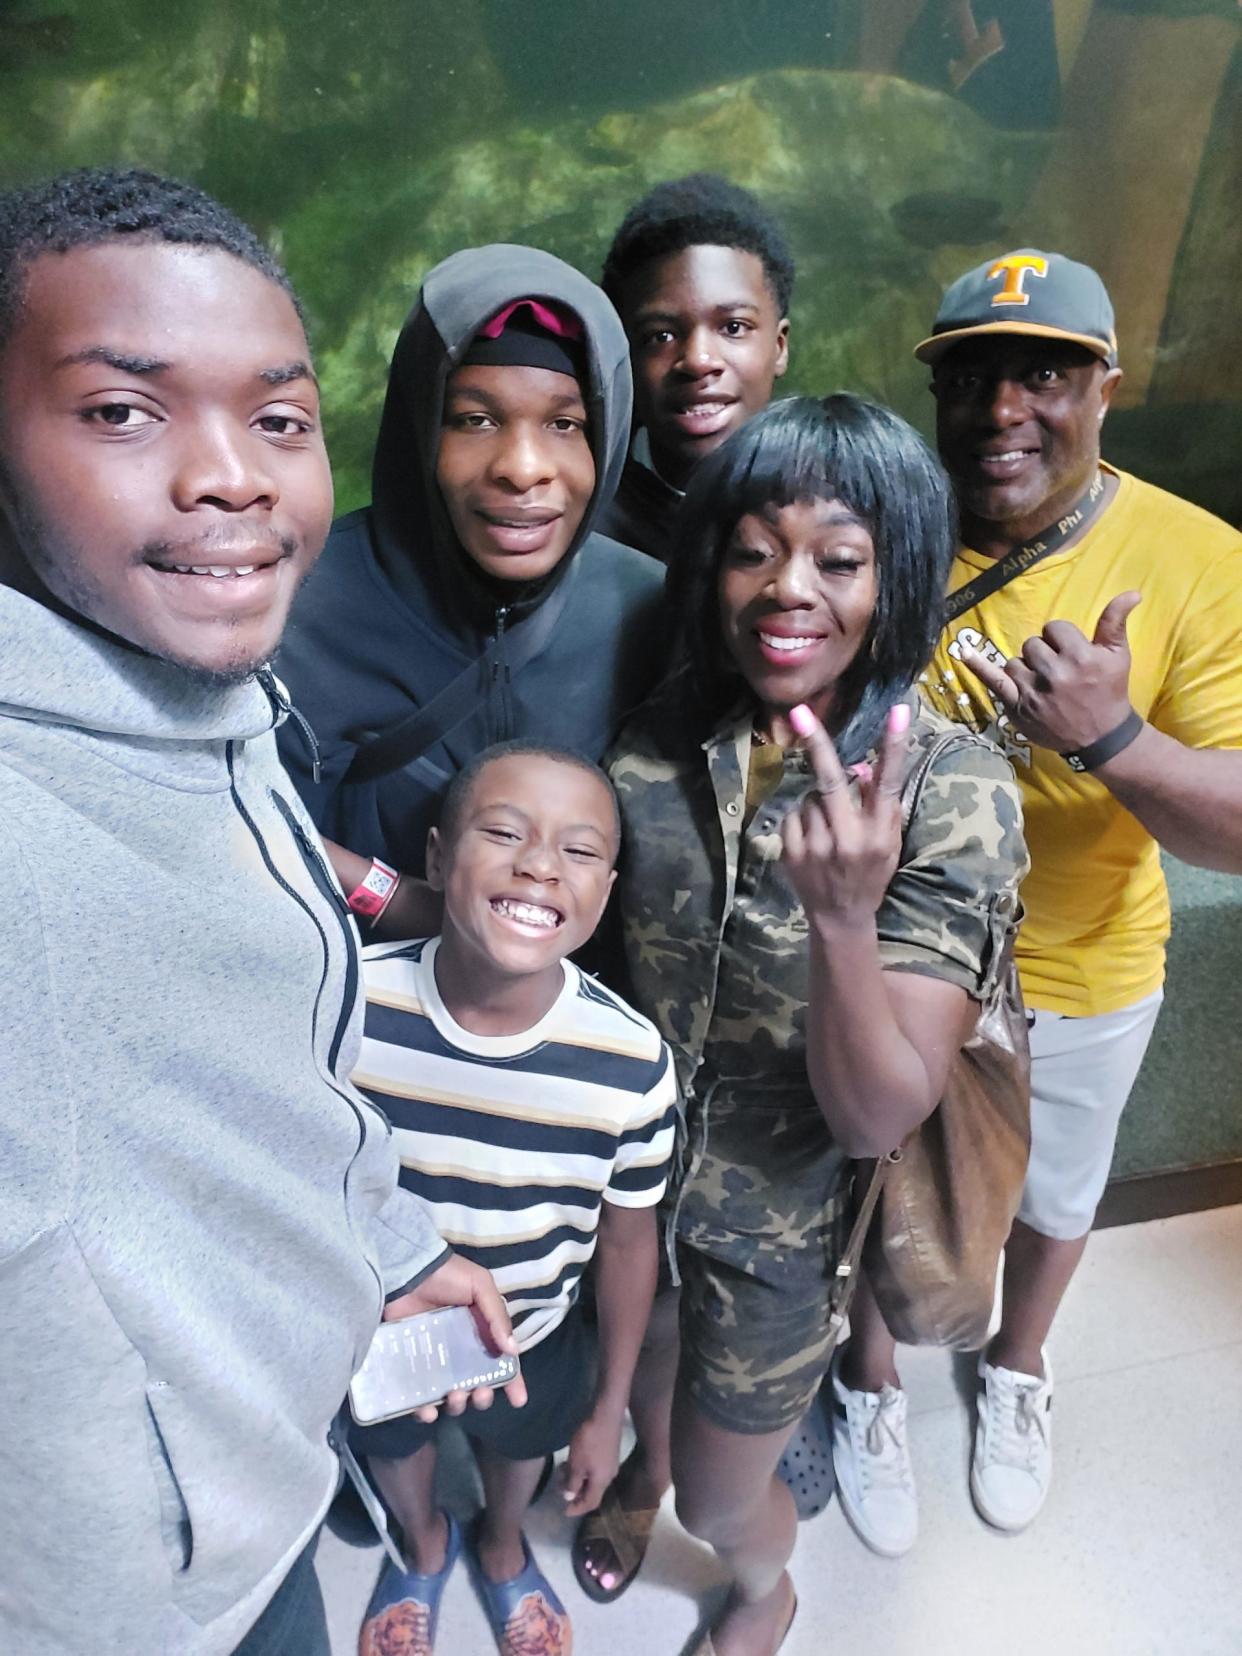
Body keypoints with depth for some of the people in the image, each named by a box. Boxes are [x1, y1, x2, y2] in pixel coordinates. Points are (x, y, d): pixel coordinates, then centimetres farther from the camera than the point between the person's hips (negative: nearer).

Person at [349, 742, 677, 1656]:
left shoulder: (633, 1062, -31)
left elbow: (628, 1241, -13)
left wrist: (609, 1408, -1)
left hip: (532, 1337, 0)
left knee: (517, 1443, 32)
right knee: (392, 1444, 32)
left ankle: (503, 1546, 69)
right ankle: (426, 1543, 69)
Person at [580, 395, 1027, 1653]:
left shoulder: (953, 790, -24)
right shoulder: (660, 735, -14)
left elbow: (880, 1115, -27)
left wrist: (843, 915, -43)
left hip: (780, 1221, -3)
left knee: (720, 1502, 22)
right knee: (641, 1385, 33)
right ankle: (643, 1468, 70)